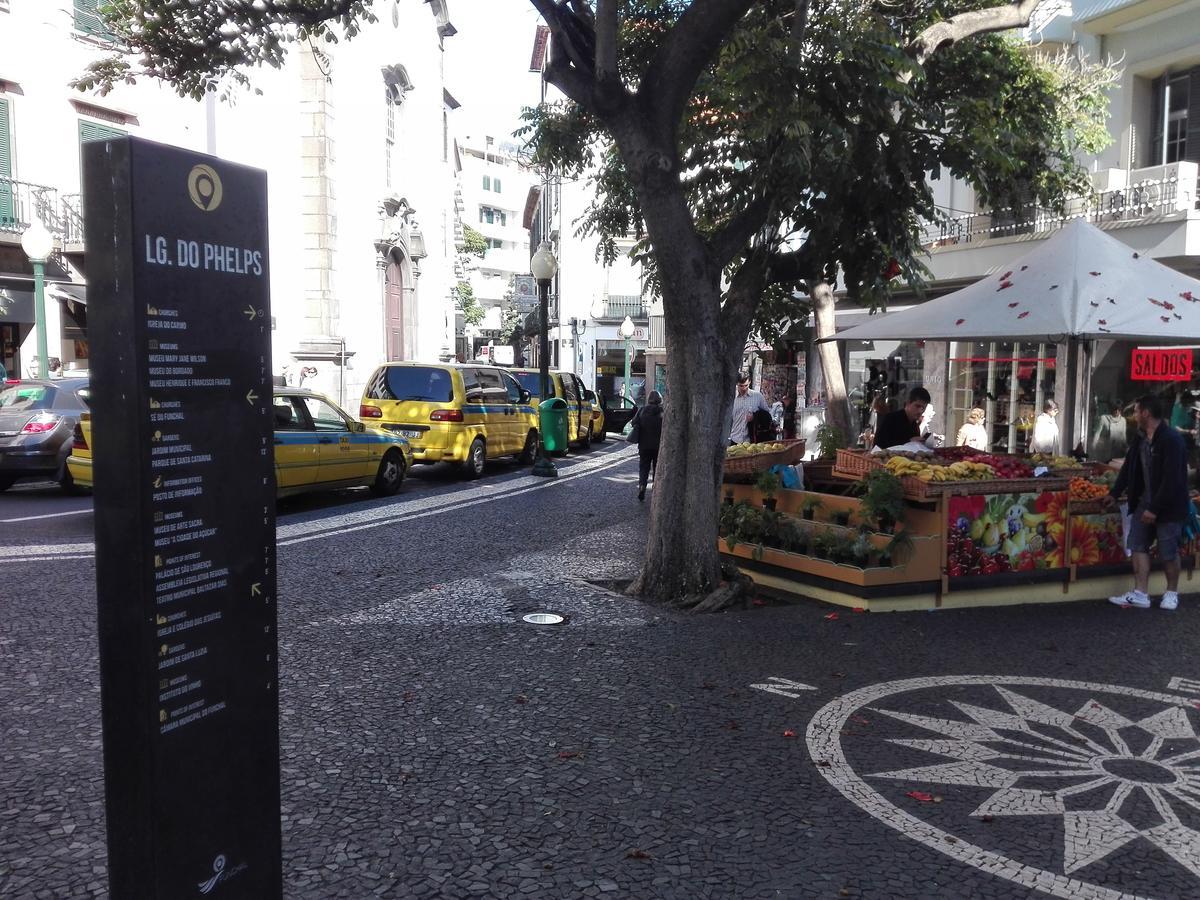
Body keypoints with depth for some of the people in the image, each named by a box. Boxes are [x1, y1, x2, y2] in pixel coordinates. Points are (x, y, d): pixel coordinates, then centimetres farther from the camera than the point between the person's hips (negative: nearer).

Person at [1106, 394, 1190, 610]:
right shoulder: (1140, 438, 6)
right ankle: (1140, 594, 9)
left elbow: (1172, 479, -23)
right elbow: (1128, 468, 17)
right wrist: (1115, 493, 17)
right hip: (1144, 501, 8)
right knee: (1138, 545, 5)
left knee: (1168, 552, 4)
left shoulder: (1171, 439, -20)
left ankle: (1172, 593, 23)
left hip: (1169, 505, -8)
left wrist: (1155, 508, -23)